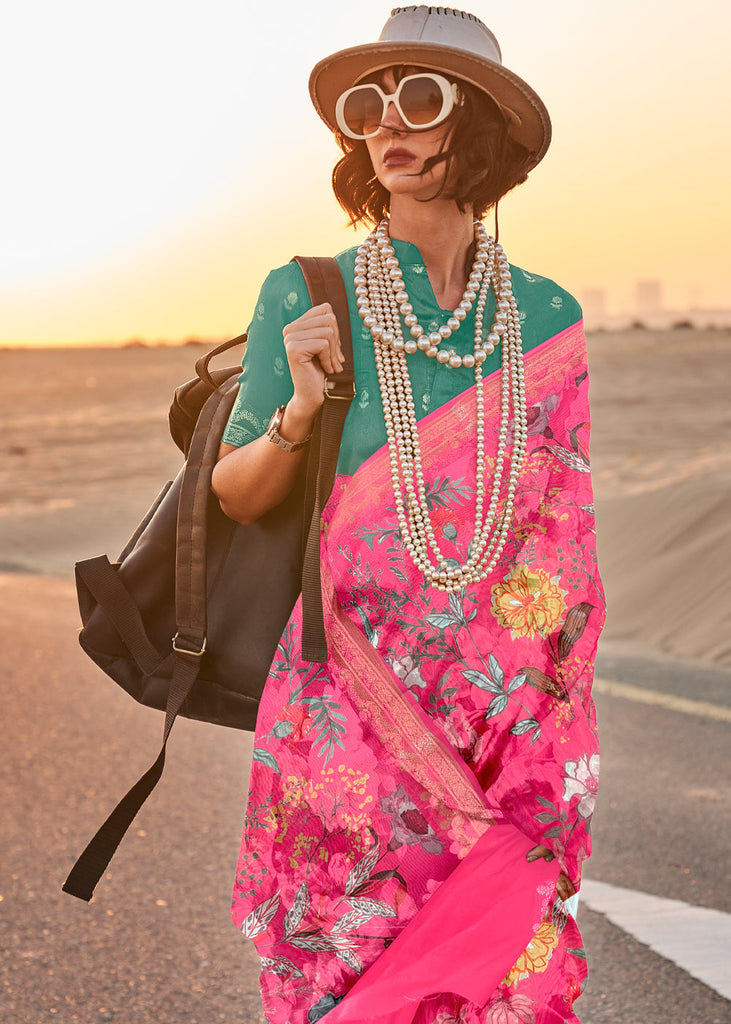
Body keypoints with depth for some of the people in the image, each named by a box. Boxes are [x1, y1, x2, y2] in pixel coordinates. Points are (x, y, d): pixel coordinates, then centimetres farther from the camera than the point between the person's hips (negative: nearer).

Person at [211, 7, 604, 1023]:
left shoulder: (549, 319, 3)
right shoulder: (304, 298, -3)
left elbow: (568, 539, 9)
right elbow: (234, 494, 4)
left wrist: (568, 738, 7)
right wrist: (298, 414, -16)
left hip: (508, 713, 2)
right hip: (349, 708, -1)